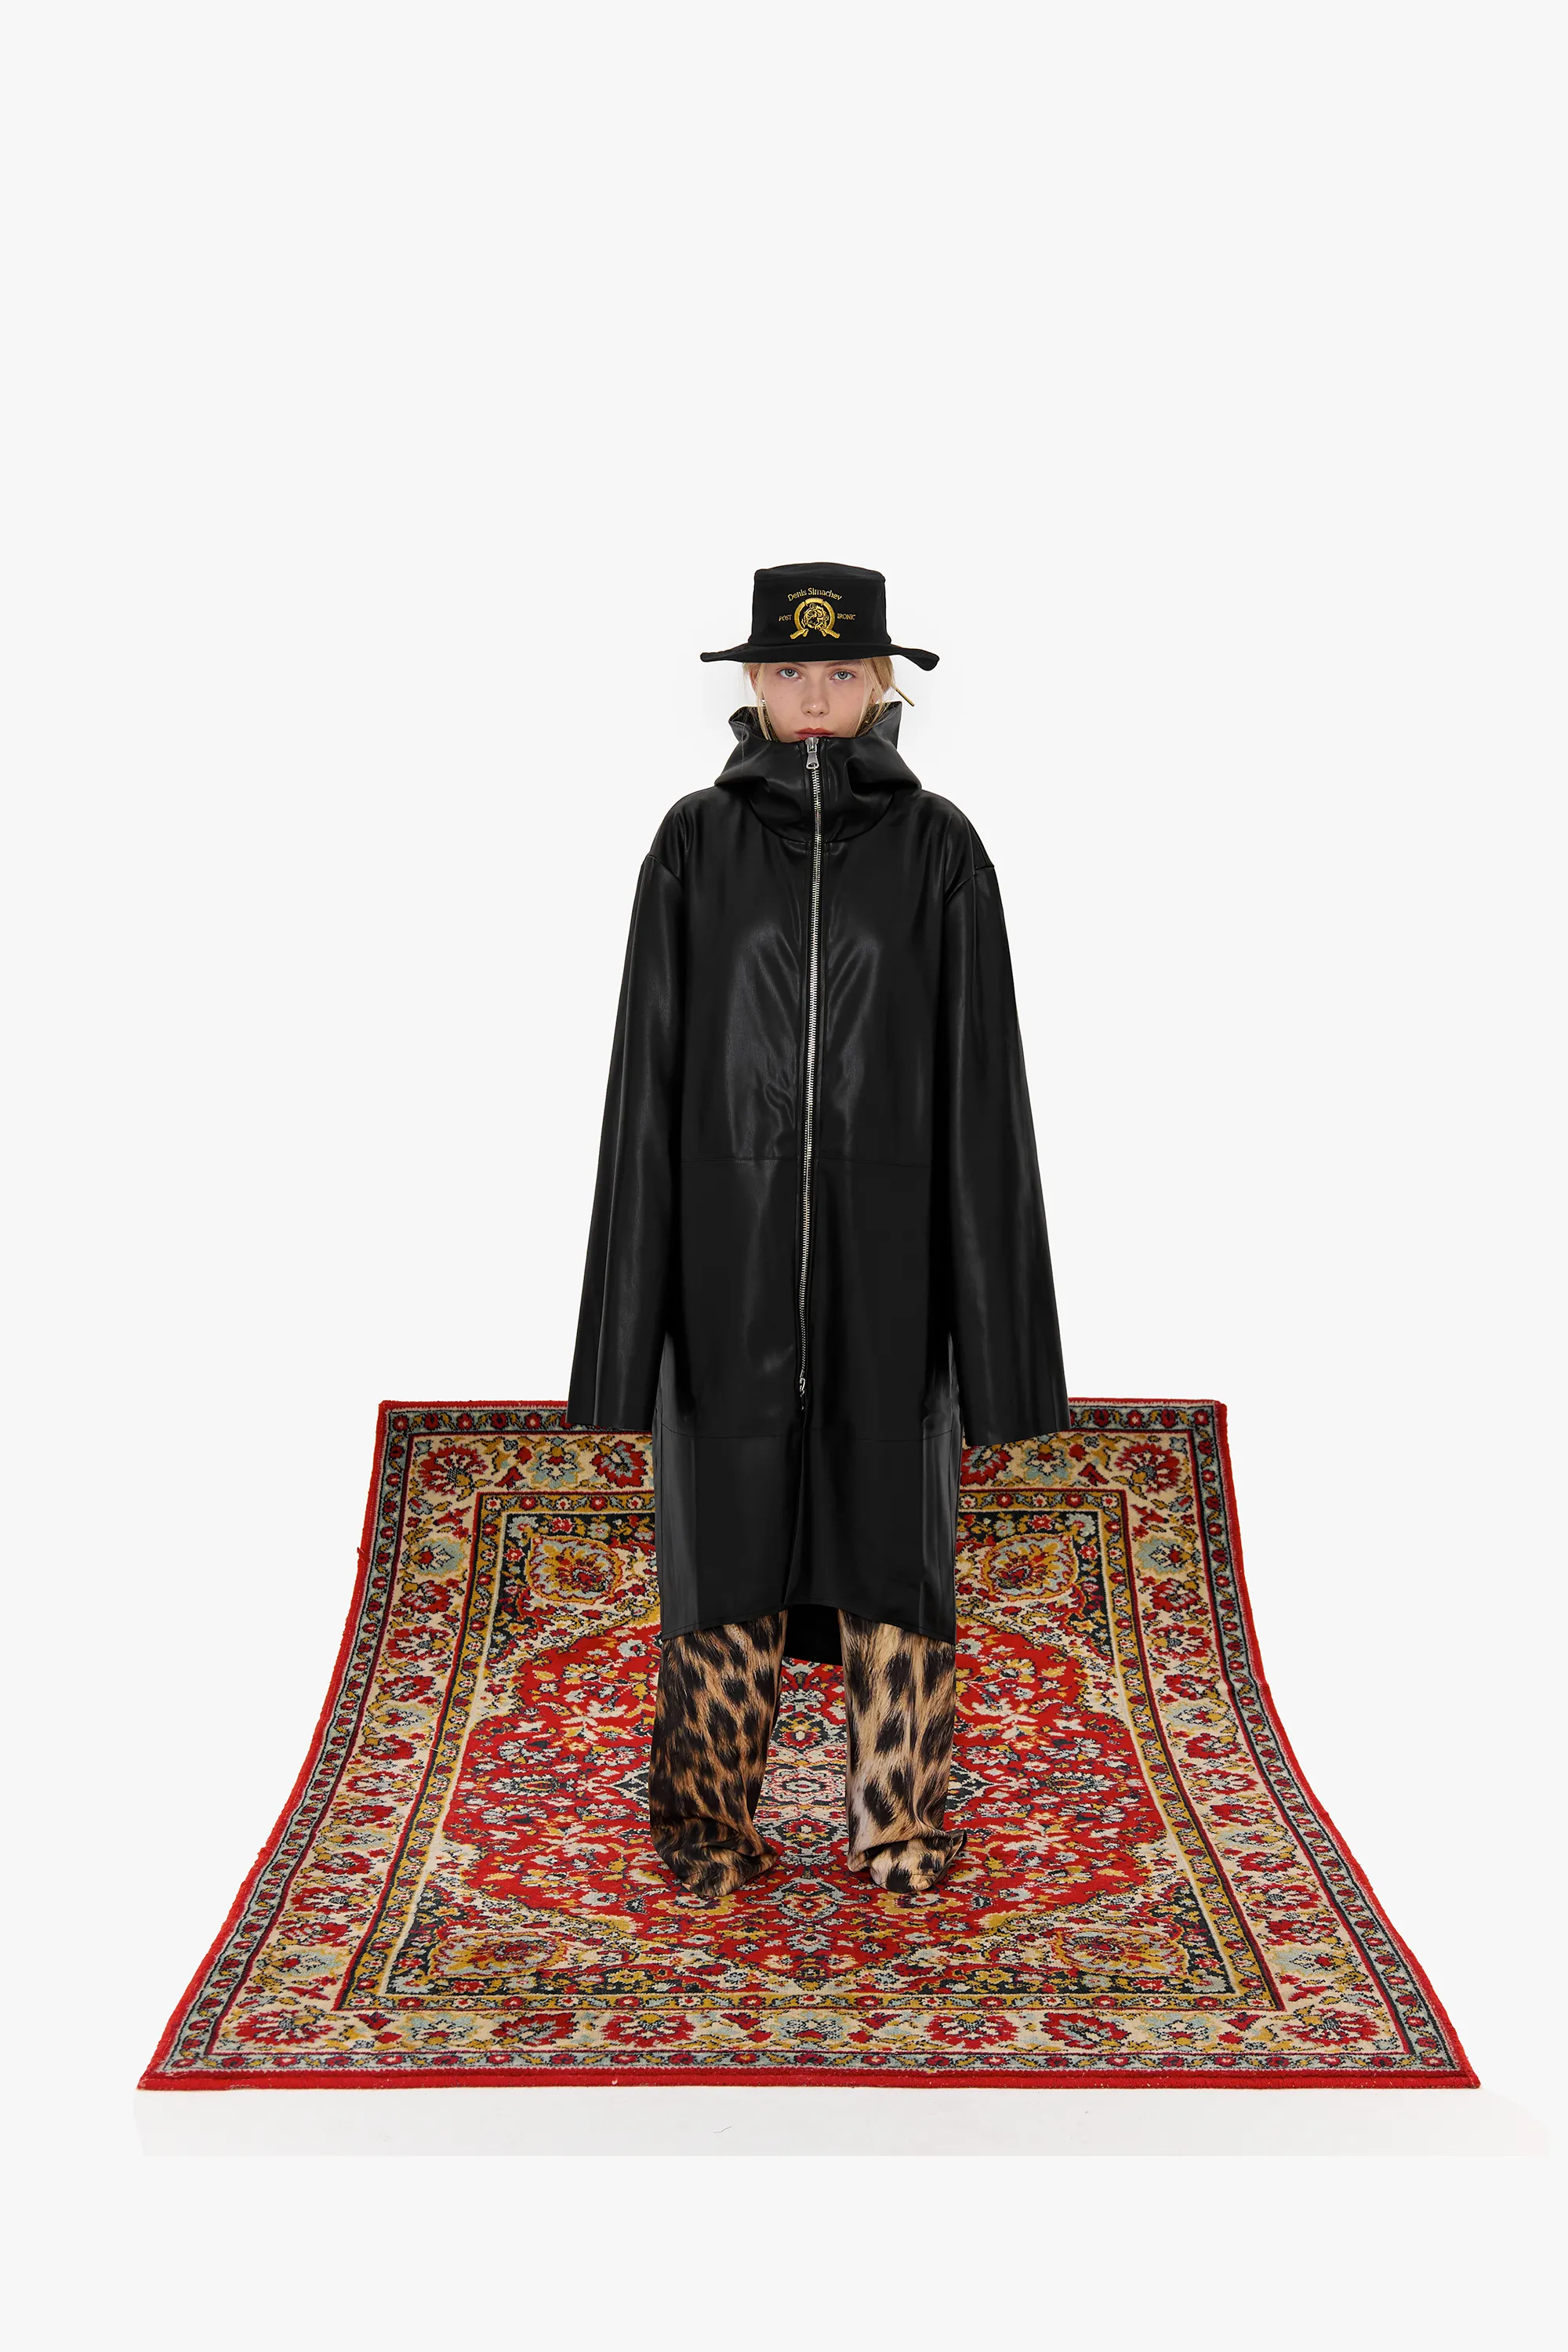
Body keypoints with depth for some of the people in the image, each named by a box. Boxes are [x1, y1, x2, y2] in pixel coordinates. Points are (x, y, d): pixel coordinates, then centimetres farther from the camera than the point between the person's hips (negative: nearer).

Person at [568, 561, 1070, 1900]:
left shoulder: (940, 848, 1)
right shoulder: (695, 845, 2)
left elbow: (979, 1072, 0)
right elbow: (652, 1065, 2)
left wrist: (989, 1292, -3)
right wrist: (638, 1292, -2)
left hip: (885, 1235, 0)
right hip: (732, 1231, 0)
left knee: (892, 1518, 6)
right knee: (725, 1517, 6)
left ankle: (899, 1823, 23)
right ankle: (714, 1821, 23)